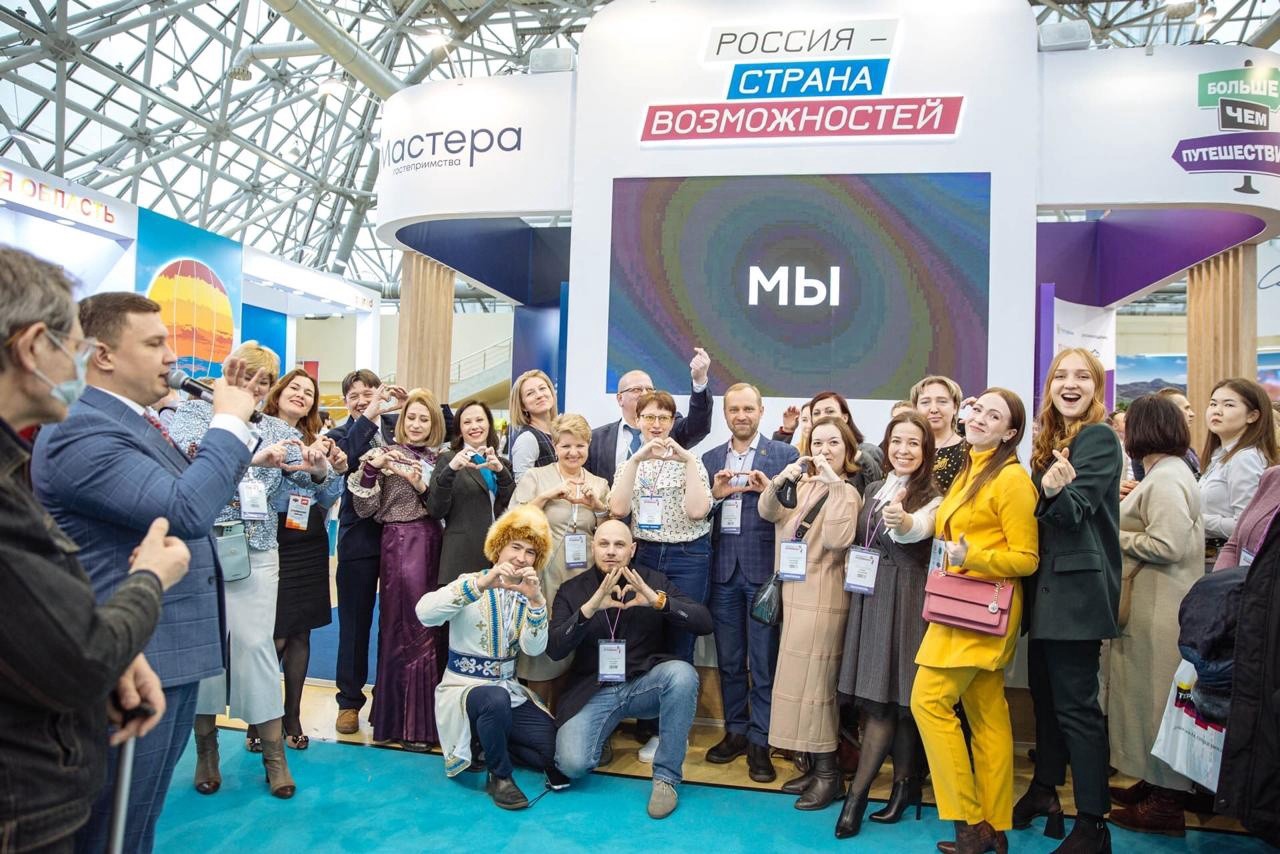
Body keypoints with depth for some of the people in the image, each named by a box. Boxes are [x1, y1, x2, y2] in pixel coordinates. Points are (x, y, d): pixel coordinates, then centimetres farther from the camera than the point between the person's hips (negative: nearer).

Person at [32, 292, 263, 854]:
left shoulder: (140, 422, 11)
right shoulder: (80, 433, -20)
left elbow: (197, 487, 19)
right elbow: (186, 510, -32)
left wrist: (234, 420, 7)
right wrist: (229, 422, -19)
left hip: (172, 653, 10)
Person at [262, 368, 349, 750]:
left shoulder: (316, 441, 12)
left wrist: (337, 470, -5)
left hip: (309, 545, 5)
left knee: (300, 632, 10)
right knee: (274, 635, -3)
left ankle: (292, 717, 21)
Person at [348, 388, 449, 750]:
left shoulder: (439, 459, 13)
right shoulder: (387, 454, 2)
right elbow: (365, 509, -4)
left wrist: (422, 486, -8)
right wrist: (369, 468, -17)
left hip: (432, 543, 4)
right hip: (401, 543, -4)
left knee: (433, 628, 7)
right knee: (407, 629, -2)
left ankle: (427, 714, 22)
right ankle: (406, 723, 8)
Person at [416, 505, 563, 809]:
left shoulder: (527, 596, 5)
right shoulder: (472, 583, -8)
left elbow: (534, 649, -12)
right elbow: (425, 613, -30)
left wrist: (535, 600, -27)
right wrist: (481, 583, -40)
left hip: (509, 690, 5)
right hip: (464, 687, -5)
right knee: (496, 700, -38)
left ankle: (496, 743, 14)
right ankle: (499, 776, -12)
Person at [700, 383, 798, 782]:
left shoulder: (785, 455, 2)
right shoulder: (710, 459, 12)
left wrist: (769, 490, -17)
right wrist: (716, 494, -9)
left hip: (764, 568, -3)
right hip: (723, 570, 4)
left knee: (763, 662, 1)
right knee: (728, 660, 13)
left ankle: (759, 742, 12)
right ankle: (735, 732, 27)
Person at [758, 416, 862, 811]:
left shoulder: (847, 491, -7)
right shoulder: (804, 486, 11)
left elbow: (839, 539, -23)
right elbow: (768, 512, -3)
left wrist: (835, 485, -26)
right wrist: (778, 481, -21)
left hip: (822, 597, -7)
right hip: (797, 593, 7)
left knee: (813, 680, -4)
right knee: (803, 679, 12)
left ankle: (828, 772, 8)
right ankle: (816, 765, 23)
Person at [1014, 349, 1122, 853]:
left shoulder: (1100, 438, -9)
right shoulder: (1049, 440, 15)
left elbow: (1075, 511, -20)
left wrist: (1055, 490, -39)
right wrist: (1047, 487, 0)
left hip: (1078, 587, -8)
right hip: (1047, 585, 8)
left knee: (1076, 703, -5)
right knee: (1044, 690, 17)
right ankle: (1045, 789, 32)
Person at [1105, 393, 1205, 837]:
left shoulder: (1165, 479, -17)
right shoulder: (1169, 472, 15)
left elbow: (1167, 545, -24)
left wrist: (1115, 537, -12)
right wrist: (1124, 517, 7)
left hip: (1159, 610, -10)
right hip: (1150, 603, 10)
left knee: (1156, 697, 0)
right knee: (1149, 695, 17)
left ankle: (1166, 804, 13)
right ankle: (1154, 783, 30)